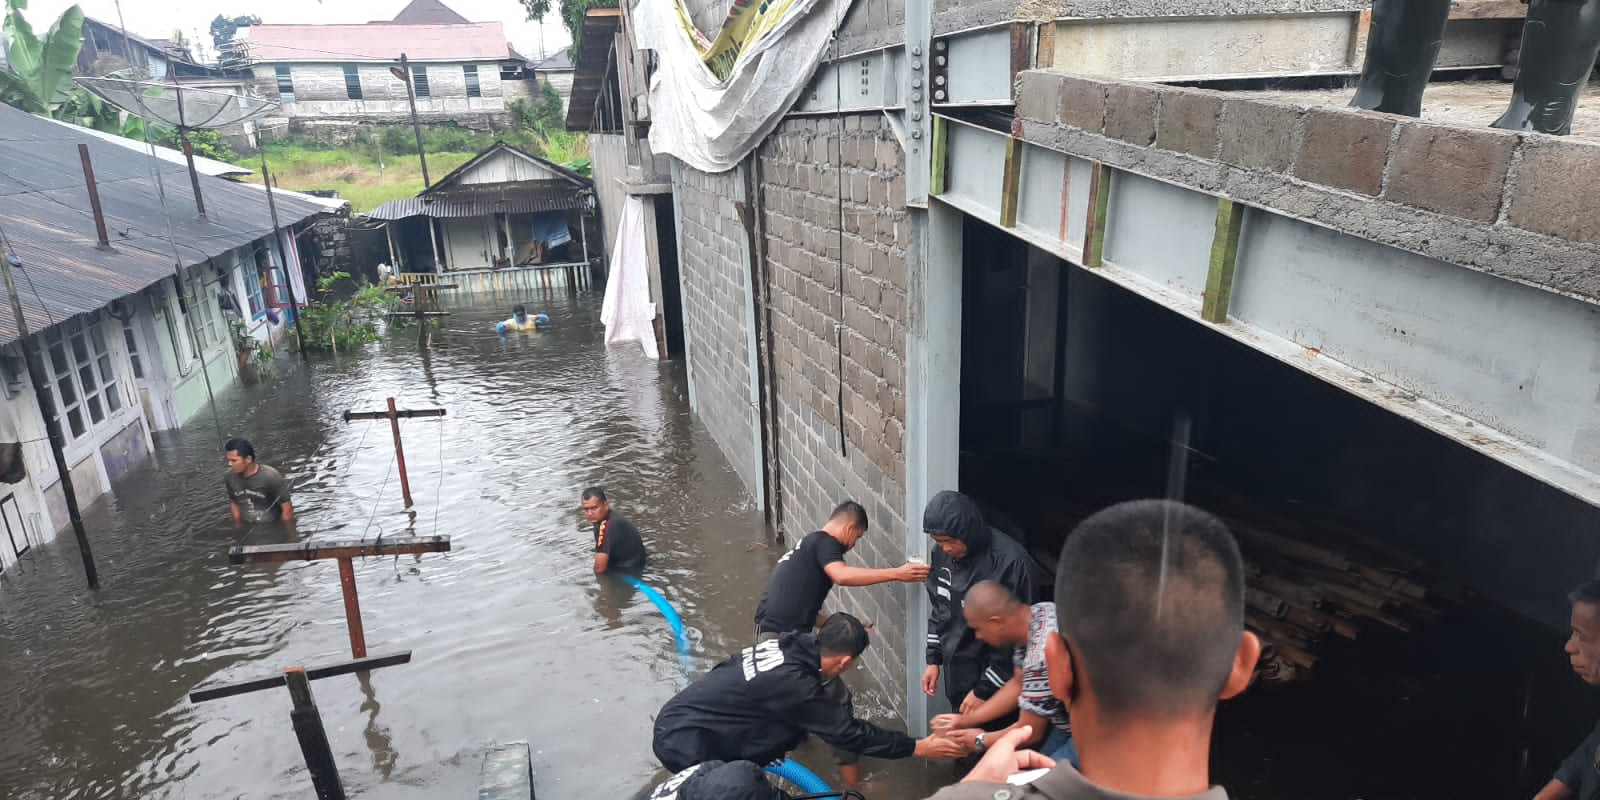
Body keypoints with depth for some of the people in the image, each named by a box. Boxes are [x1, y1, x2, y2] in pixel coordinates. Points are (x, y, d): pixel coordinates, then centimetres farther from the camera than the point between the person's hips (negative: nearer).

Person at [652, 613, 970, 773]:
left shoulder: (791, 644, -2)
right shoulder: (794, 684, -24)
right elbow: (848, 733, -17)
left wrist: (849, 632, 39)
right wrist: (919, 747, -10)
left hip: (682, 721, 8)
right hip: (683, 743, -8)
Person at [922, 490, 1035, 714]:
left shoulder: (1010, 561, -24)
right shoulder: (943, 553, -2)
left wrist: (985, 690, -15)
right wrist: (933, 659, 11)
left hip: (991, 680, -6)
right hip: (956, 672, 6)